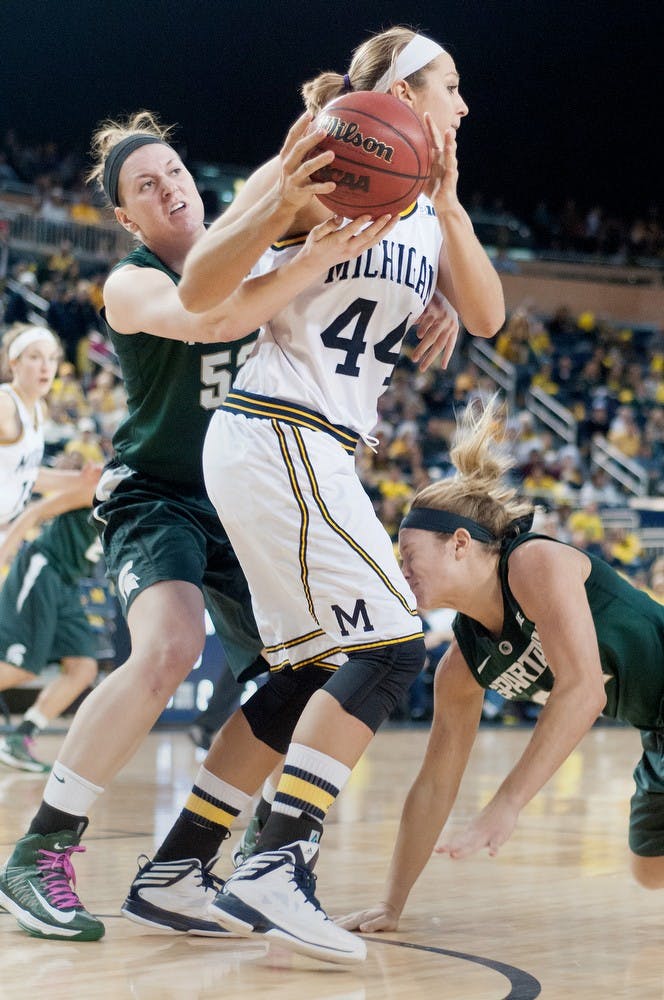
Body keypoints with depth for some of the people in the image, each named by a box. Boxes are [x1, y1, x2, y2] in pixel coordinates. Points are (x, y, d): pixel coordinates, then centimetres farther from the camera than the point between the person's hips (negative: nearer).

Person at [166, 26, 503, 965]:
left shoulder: (428, 207, 15)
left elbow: (487, 317, 1)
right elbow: (198, 293, -13)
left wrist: (447, 204, -11)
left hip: (313, 454, 9)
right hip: (277, 433, -9)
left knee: (313, 669, 9)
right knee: (391, 645, -15)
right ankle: (278, 866, -18)